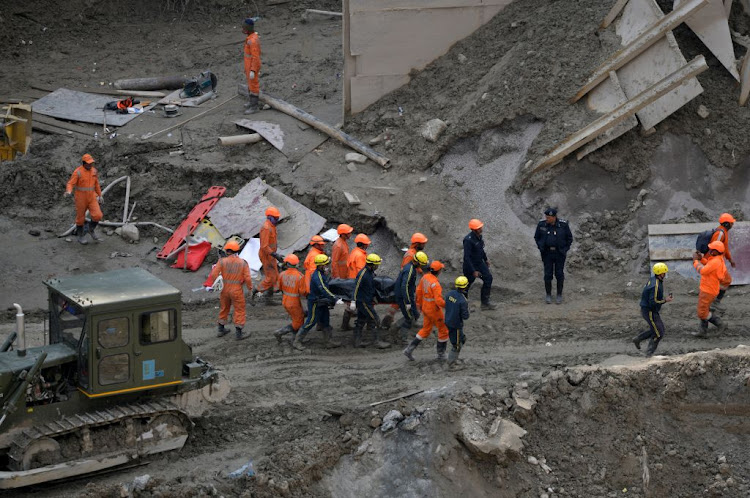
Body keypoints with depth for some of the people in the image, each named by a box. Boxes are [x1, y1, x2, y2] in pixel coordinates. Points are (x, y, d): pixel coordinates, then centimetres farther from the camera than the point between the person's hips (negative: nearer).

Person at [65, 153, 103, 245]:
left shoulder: (93, 170, 1)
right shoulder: (78, 172, -17)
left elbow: (96, 183, 13)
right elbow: (70, 184, -21)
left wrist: (100, 196, 17)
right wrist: (68, 192, -42)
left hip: (91, 197, 5)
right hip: (81, 198, -4)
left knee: (97, 215, -7)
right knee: (81, 218, 7)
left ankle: (91, 229, 21)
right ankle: (80, 237, 26)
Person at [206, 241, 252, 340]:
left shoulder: (222, 261, -9)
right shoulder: (243, 263, -9)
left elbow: (214, 274, -10)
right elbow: (247, 278, -12)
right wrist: (250, 288, 3)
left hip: (225, 289, 2)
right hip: (237, 291, -2)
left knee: (224, 309, 20)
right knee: (239, 311, 8)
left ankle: (221, 330, 31)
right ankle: (238, 333, 9)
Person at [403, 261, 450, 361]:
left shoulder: (425, 277, -4)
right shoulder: (435, 284, -29)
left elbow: (419, 290, 9)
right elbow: (439, 300, -30)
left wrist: (419, 303, 22)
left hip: (426, 307, 8)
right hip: (434, 310, -8)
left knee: (426, 330, 21)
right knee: (443, 330, 12)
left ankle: (409, 349, 16)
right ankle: (441, 354, 22)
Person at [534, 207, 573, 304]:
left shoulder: (563, 225, -10)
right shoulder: (541, 224, -6)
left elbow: (569, 238, 3)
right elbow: (537, 237, 9)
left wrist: (565, 249, -4)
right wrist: (541, 248, -1)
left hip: (559, 253, -1)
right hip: (547, 253, 1)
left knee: (559, 274, 3)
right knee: (548, 274, 2)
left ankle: (559, 295, 16)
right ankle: (548, 295, 15)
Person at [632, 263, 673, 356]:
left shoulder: (653, 279, 3)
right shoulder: (656, 286, -28)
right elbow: (653, 302, -29)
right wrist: (665, 300, -17)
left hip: (650, 310, 10)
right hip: (650, 312, -10)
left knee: (658, 329, 21)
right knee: (658, 334, 0)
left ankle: (638, 339, 24)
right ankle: (649, 353, 11)